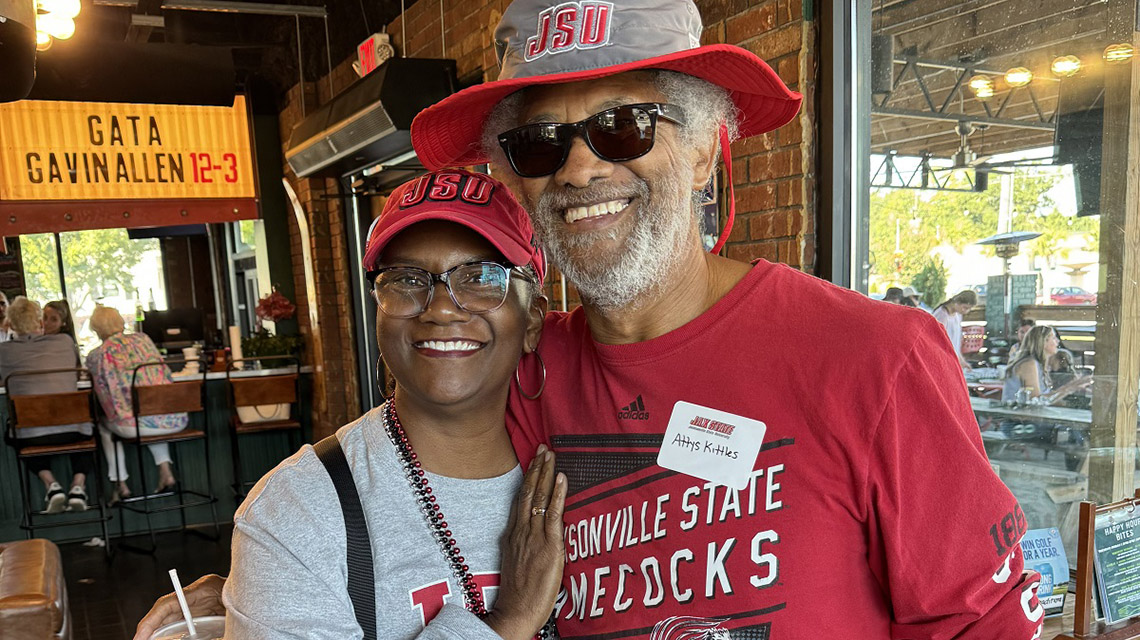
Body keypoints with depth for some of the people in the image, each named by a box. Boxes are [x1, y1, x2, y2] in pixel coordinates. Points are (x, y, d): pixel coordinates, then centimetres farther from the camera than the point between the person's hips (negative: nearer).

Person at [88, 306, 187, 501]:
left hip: (136, 426, -3)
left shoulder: (96, 355, 1)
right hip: (176, 421, 4)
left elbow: (100, 386, 13)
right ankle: (166, 472, 27)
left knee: (105, 425, 30)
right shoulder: (143, 339, 11)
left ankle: (121, 484, 28)